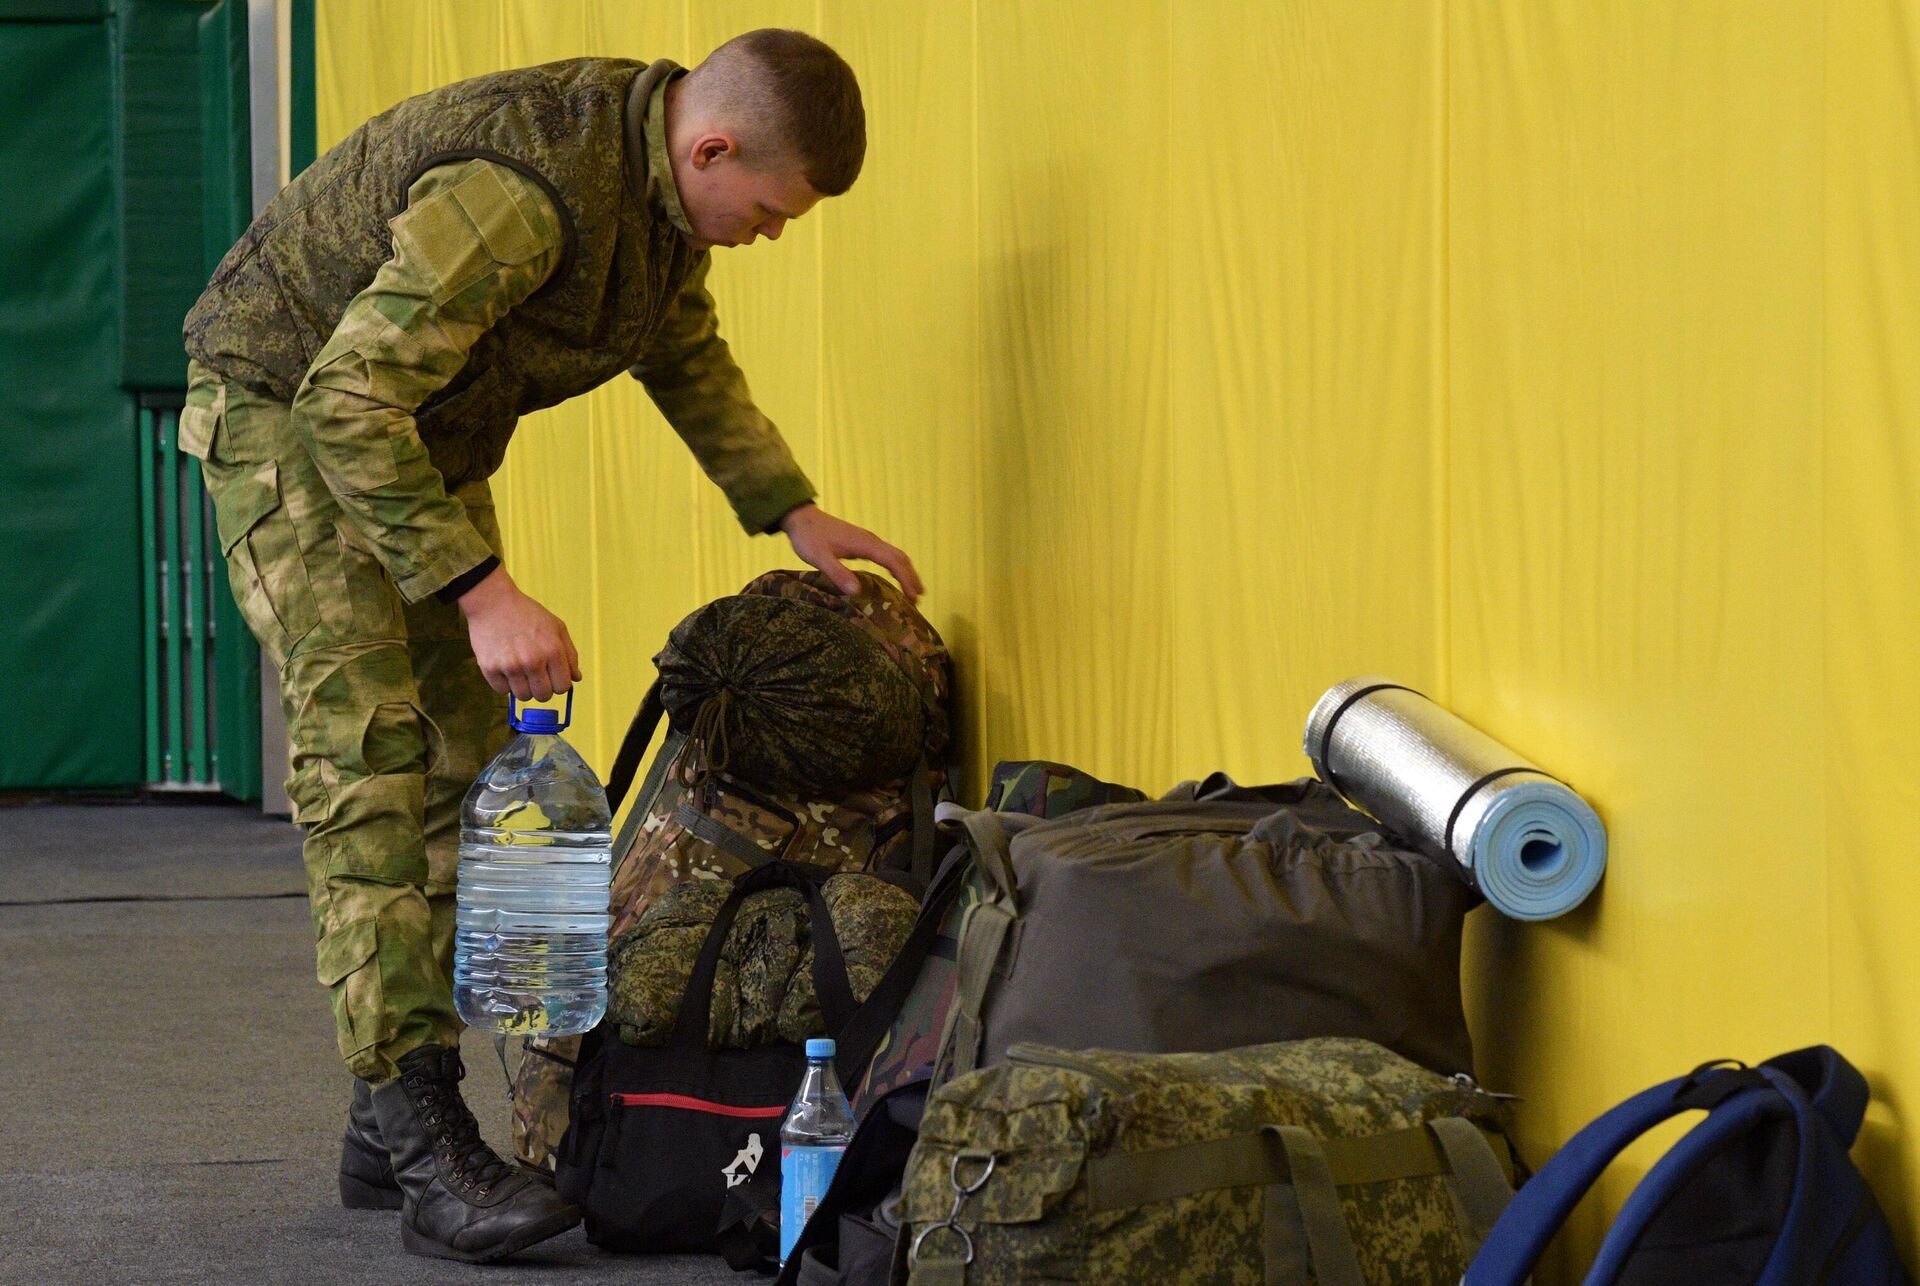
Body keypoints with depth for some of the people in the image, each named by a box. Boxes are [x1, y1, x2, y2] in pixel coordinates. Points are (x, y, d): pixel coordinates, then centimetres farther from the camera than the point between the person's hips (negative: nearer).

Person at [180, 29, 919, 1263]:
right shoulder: (523, 190, -35)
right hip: (290, 409, -9)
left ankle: (388, 1123, 11)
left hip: (428, 435, 10)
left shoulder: (664, 175, -5)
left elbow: (688, 352, 16)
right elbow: (348, 400, -36)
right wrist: (480, 592, -38)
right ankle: (429, 1156, -23)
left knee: (467, 765, 5)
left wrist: (792, 511, 10)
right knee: (368, 755, -18)